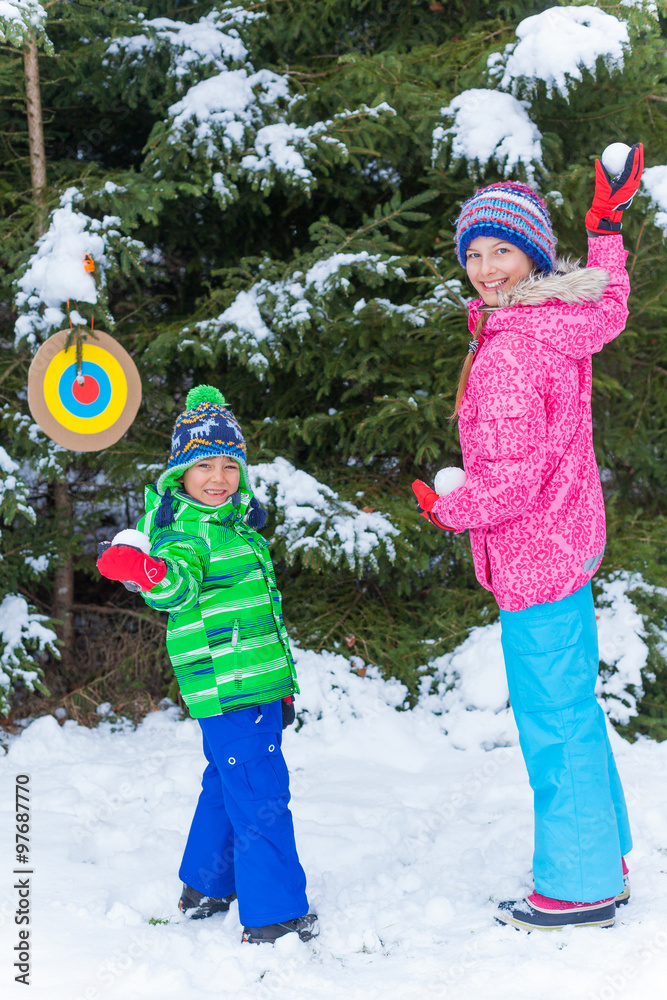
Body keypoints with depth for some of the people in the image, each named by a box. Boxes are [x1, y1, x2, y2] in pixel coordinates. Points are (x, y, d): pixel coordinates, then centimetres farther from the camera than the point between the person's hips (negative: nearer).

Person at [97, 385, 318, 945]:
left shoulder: (238, 523, 16)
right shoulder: (184, 529, -11)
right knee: (261, 797, -9)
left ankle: (205, 888, 36)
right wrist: (151, 572, -55)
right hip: (225, 687, -9)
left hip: (258, 683, 9)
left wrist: (281, 681, 28)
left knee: (228, 787, 20)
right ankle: (274, 918, -3)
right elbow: (180, 583, -33)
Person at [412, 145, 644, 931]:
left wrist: (444, 509, -6)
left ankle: (579, 887, 12)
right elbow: (611, 308, 29)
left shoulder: (509, 349, -23)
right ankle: (604, 855, 33)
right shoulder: (565, 321, 4)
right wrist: (605, 225, 41)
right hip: (569, 541, 10)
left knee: (551, 718, 1)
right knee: (573, 706, 20)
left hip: (532, 557, -10)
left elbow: (511, 476, -25)